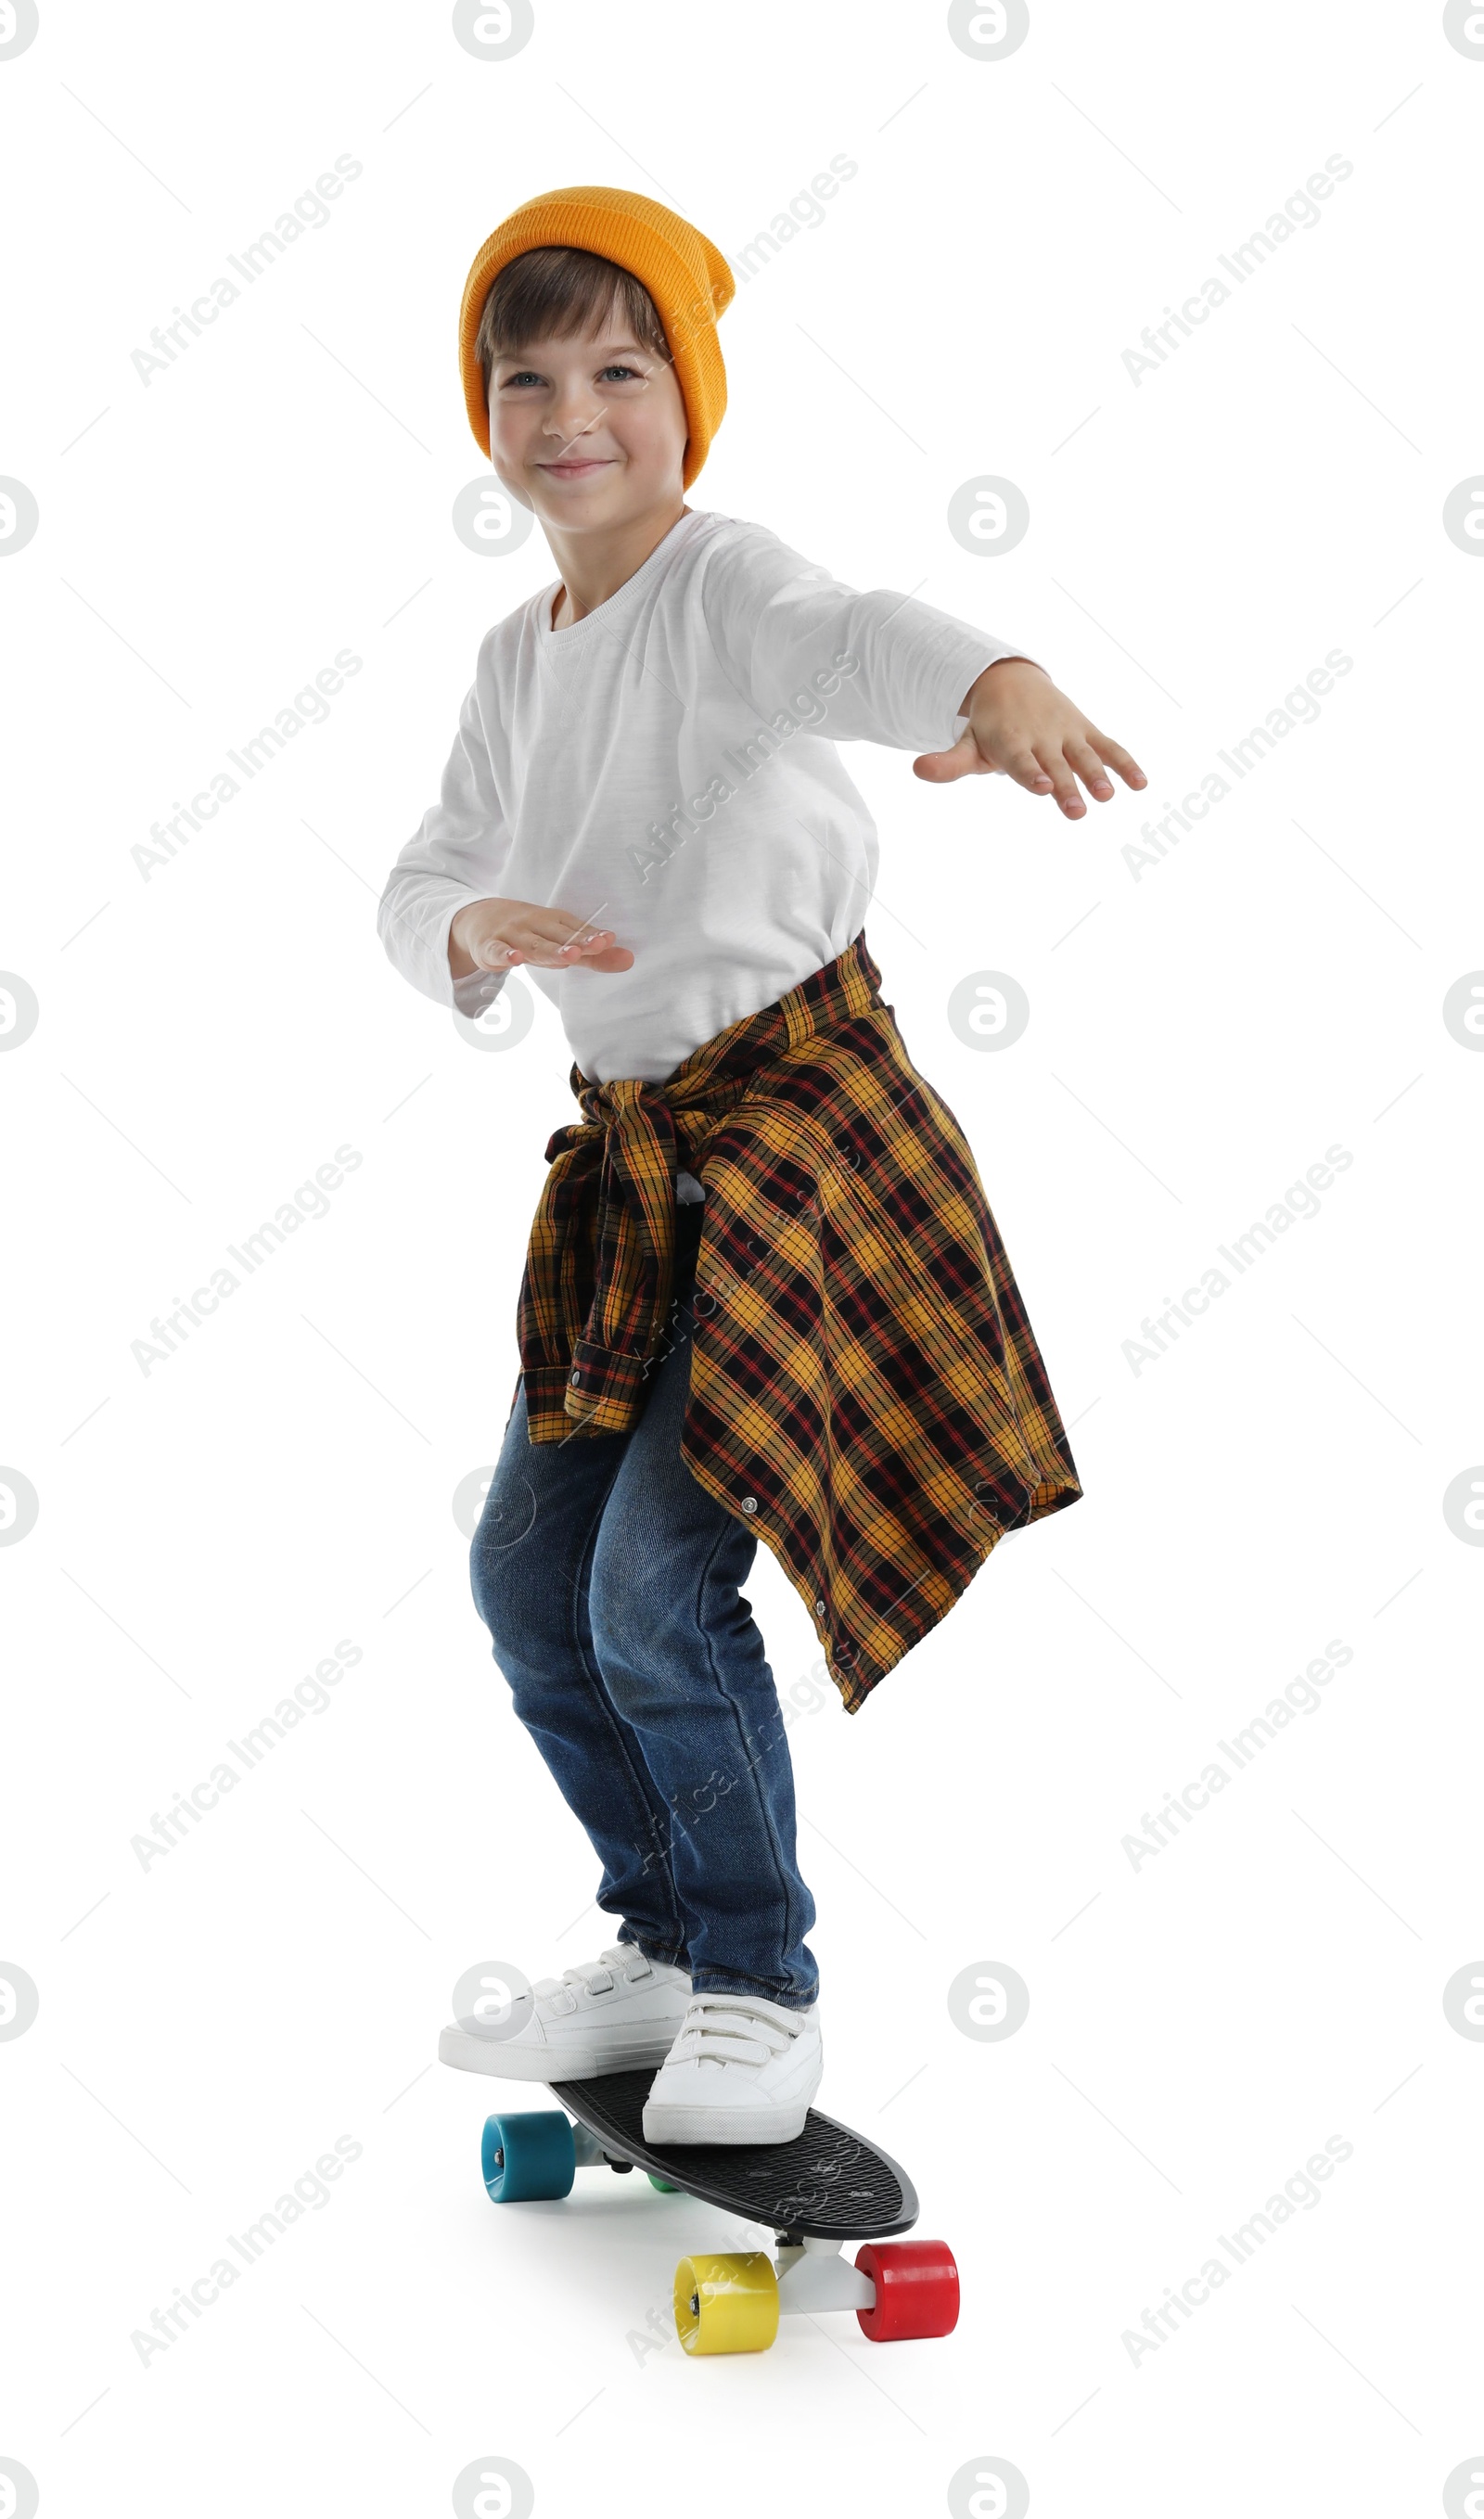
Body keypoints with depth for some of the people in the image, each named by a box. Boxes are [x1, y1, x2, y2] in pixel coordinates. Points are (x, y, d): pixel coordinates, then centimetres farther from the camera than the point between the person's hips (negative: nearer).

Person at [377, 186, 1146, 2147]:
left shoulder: (722, 585, -14)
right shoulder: (519, 658, 10)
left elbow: (853, 637, -37)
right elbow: (420, 889, 9)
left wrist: (999, 684, -61)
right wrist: (474, 925, -17)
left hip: (797, 1117, -8)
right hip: (629, 1146, 8)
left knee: (660, 1584, -12)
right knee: (529, 1575, 11)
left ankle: (764, 1990, 10)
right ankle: (665, 1941, 30)